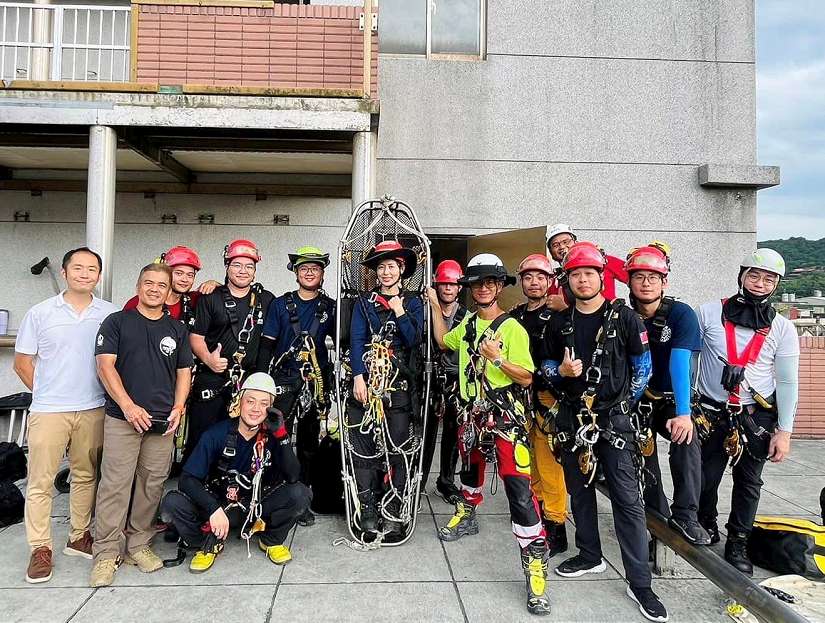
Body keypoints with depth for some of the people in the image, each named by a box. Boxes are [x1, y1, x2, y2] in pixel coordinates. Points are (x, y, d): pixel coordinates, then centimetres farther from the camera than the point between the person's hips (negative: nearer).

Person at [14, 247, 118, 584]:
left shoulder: (111, 314, 2)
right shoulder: (40, 313, 0)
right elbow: (22, 363, 6)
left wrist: (111, 396, 3)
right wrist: (48, 393, 5)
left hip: (93, 410, 1)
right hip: (48, 411, -1)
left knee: (86, 476, 12)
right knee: (40, 482, 3)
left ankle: (79, 537, 26)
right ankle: (40, 548, 15)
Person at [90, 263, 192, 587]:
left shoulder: (177, 329, 14)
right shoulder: (116, 322, 5)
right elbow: (105, 366, -3)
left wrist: (178, 408, 0)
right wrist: (128, 405, -13)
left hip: (163, 422, 3)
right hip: (122, 417, -3)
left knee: (152, 484, 7)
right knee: (115, 484, -4)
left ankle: (139, 543, 20)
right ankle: (106, 552, 6)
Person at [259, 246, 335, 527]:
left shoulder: (330, 307, 8)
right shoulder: (281, 304, 5)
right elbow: (266, 345, 4)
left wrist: (333, 378, 3)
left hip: (317, 384, 2)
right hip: (284, 382, -1)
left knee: (309, 444, 8)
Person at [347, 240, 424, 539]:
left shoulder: (412, 303, 12)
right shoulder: (364, 302, 12)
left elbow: (415, 340, 0)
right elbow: (356, 340, 1)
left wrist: (399, 312, -6)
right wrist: (358, 377, -10)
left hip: (399, 384, 0)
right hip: (366, 381, 1)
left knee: (397, 448, -2)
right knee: (363, 447, -2)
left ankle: (394, 515, 7)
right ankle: (368, 513, 7)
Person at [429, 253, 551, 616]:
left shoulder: (512, 328, -12)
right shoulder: (468, 323, 7)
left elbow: (526, 377, -13)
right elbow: (444, 342, 25)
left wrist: (497, 358, -26)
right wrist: (435, 307, 21)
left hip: (505, 416, -7)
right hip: (472, 412, 7)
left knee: (519, 489, -13)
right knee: (470, 468, 27)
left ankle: (535, 566, -7)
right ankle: (466, 517, 53)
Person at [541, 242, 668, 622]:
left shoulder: (624, 316, -3)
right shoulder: (559, 322, 7)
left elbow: (643, 366, 2)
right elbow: (546, 365, 12)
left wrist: (624, 404, 0)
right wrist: (560, 371, -10)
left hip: (614, 418, -4)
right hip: (572, 419, 4)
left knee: (627, 499, -4)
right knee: (579, 490, 15)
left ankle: (639, 583, 6)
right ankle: (589, 557, 33)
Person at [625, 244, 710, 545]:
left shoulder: (681, 314, -15)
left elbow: (679, 365, -26)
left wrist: (683, 413, -35)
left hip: (669, 399, -2)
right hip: (634, 401, 2)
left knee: (687, 440, -27)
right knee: (643, 457, 2)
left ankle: (685, 516, -16)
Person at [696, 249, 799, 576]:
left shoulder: (783, 328, -1)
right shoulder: (709, 313, -4)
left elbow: (787, 382, 1)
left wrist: (784, 431, -2)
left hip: (758, 416, 1)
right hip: (712, 412, -1)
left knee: (748, 482, 10)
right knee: (706, 478, 5)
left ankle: (738, 544, 27)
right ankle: (706, 528, 31)